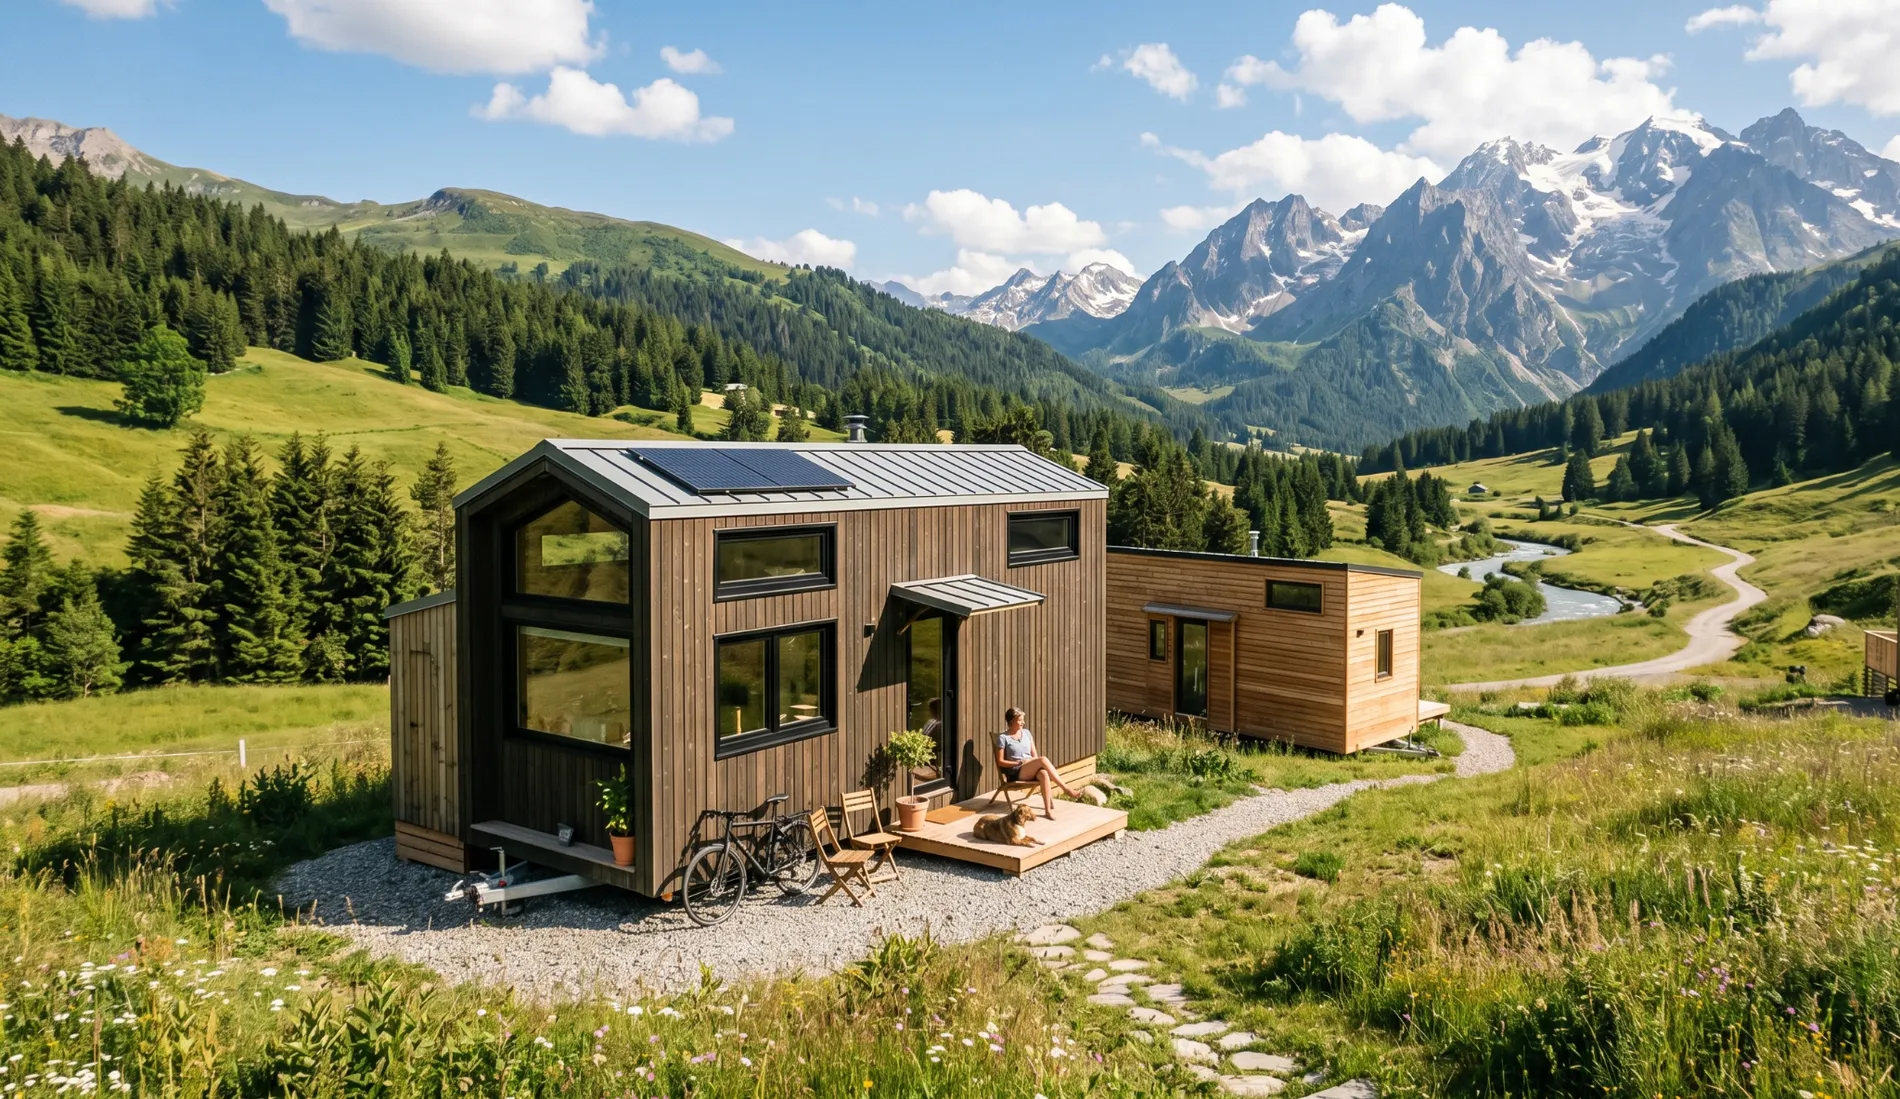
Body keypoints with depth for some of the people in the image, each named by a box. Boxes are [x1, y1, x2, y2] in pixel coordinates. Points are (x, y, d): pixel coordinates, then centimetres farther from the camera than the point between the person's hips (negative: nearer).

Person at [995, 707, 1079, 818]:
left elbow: (1035, 755, 16)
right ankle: (1065, 788, -28)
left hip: (1031, 771, 4)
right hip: (1016, 772, -4)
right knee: (1043, 759, -32)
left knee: (1044, 773, -36)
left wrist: (1035, 764, -8)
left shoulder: (1027, 733, 16)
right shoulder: (1003, 738, 1)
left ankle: (1048, 809, -41)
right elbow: (1000, 762, -2)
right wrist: (1019, 762, -14)